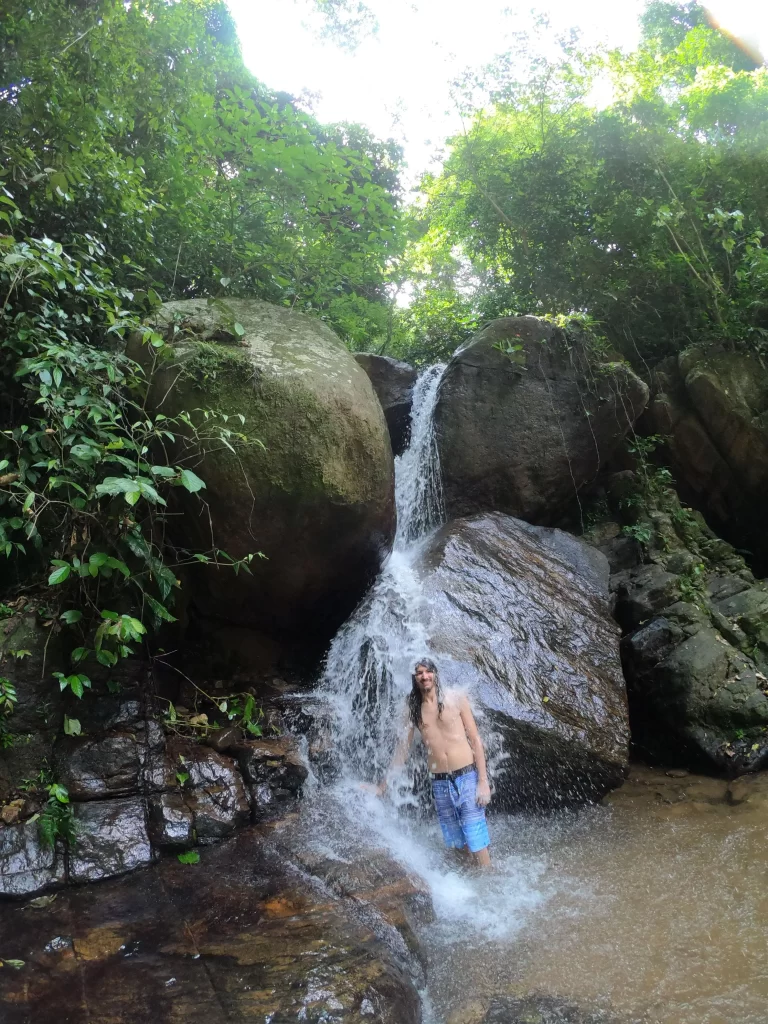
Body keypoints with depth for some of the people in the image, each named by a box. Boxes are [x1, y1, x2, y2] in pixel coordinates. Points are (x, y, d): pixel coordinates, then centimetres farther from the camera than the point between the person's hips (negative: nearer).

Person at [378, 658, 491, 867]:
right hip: (439, 784, 3)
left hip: (467, 778, -3)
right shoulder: (413, 709, 6)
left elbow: (475, 739, -1)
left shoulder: (455, 698, 0)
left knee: (477, 842, -5)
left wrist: (483, 781, -8)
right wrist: (384, 783, 13)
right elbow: (403, 748, 13)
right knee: (457, 843, 7)